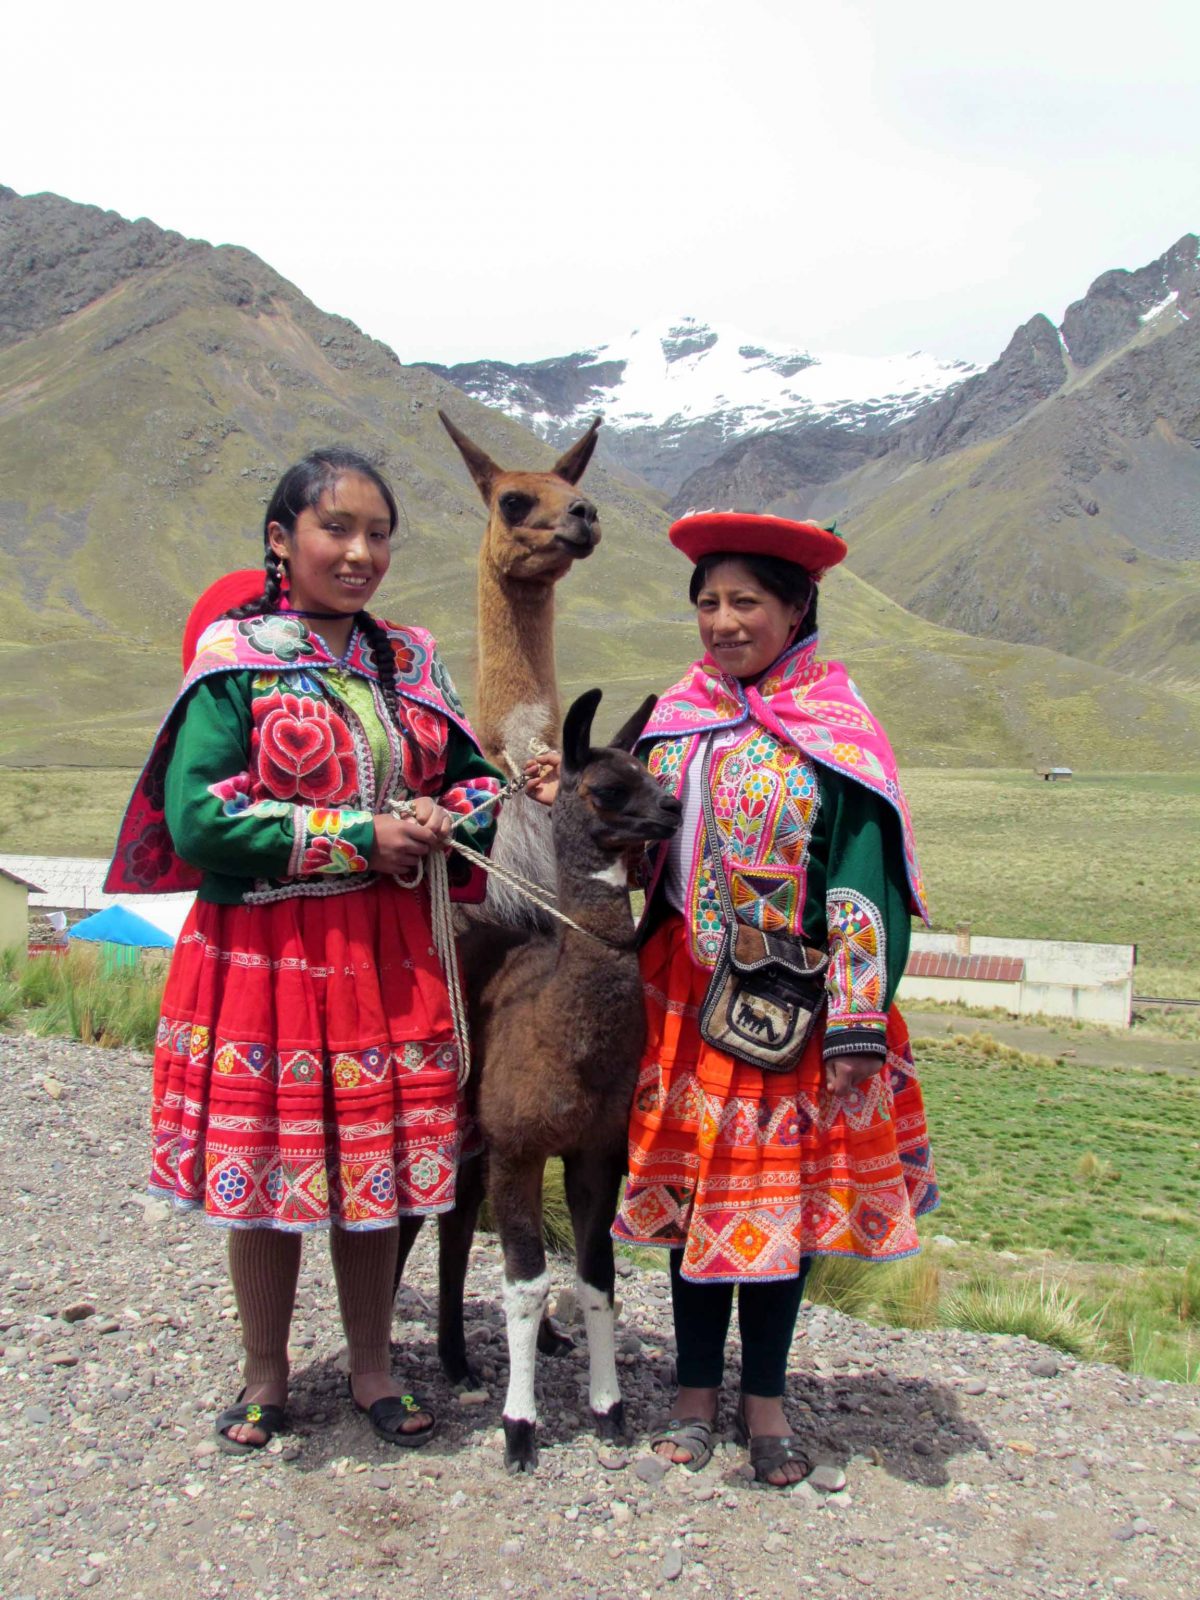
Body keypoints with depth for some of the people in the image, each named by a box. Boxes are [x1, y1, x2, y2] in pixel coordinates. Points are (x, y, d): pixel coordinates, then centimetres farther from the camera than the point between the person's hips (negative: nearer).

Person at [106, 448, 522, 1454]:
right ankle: (265, 1379, 30)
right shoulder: (234, 661, -7)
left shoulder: (409, 662, 8)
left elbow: (476, 779, 14)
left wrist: (443, 822, -9)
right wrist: (358, 837, -17)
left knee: (379, 1171, 12)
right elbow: (198, 817, -16)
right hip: (261, 952, -4)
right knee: (265, 1174, 8)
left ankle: (373, 1368, 32)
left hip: (387, 952, 4)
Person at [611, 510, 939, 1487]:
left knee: (782, 1187, 6)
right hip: (688, 995, 3)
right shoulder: (677, 718, 6)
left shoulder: (836, 734, -7)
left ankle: (765, 1397, 24)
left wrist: (857, 1028, -14)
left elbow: (864, 884, -10)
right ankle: (698, 1389, 26)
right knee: (693, 1180, 9)